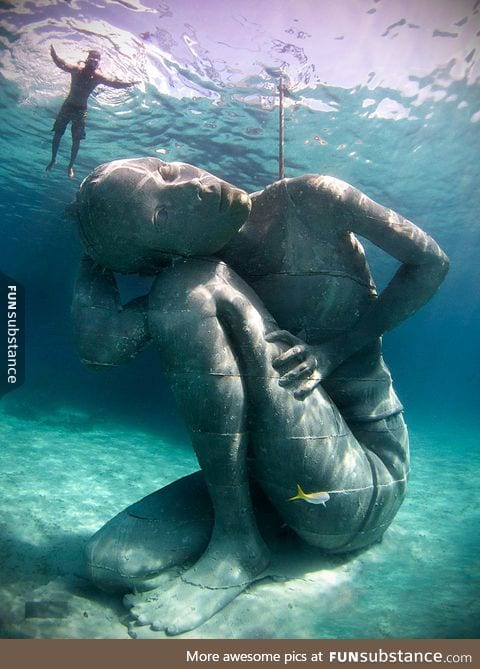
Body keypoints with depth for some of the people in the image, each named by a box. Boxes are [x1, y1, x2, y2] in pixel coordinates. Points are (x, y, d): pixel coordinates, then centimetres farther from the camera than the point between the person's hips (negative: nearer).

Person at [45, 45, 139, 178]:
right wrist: (54, 55, -45)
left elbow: (113, 83, -18)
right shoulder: (77, 69, -12)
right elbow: (62, 65, -27)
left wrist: (128, 84, -31)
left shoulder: (98, 76, -10)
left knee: (76, 140, 0)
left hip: (81, 109, 0)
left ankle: (71, 166, 13)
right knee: (57, 134, 4)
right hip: (68, 106, 0)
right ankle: (53, 160, 22)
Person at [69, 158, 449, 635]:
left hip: (365, 484, -3)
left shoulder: (310, 200, -6)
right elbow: (99, 347, -15)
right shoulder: (192, 270, -1)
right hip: (272, 473, 4)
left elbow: (431, 262, -3)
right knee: (111, 562, -10)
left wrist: (332, 349, -13)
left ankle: (239, 542, -10)